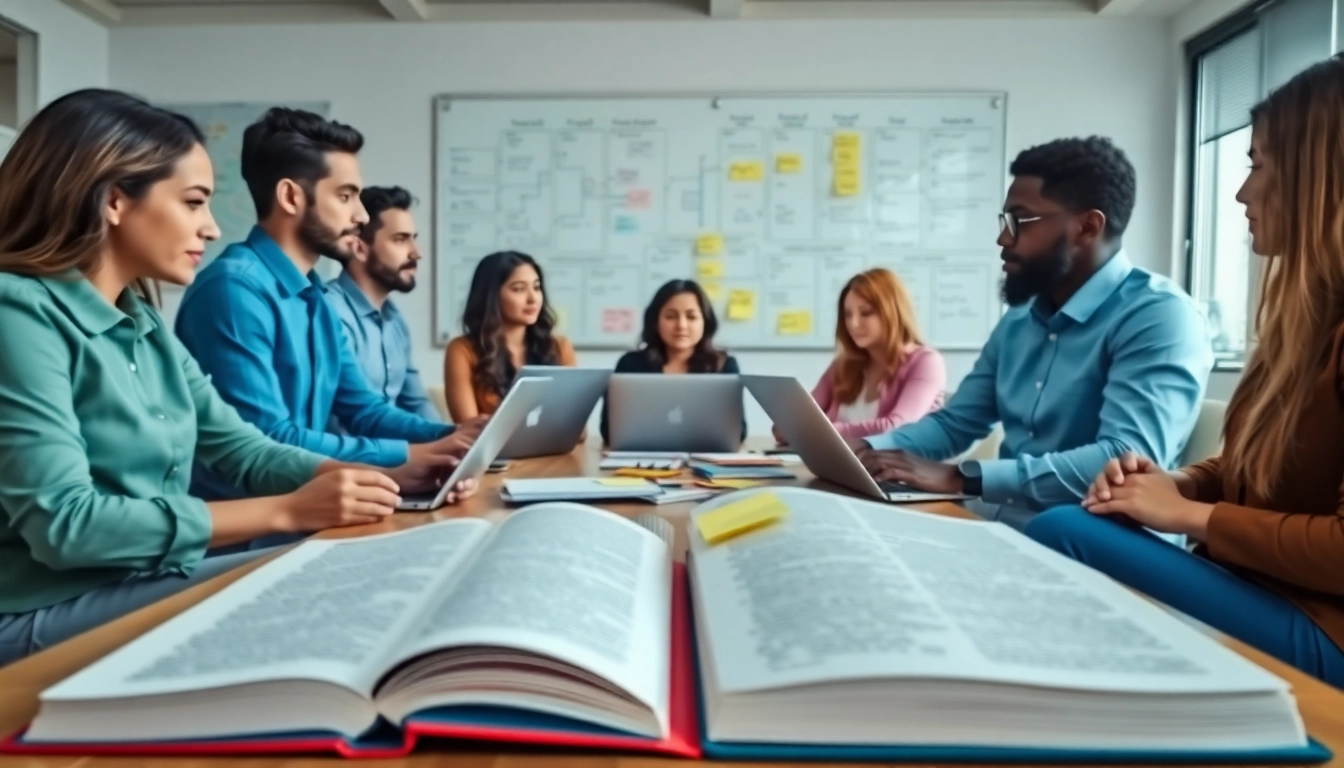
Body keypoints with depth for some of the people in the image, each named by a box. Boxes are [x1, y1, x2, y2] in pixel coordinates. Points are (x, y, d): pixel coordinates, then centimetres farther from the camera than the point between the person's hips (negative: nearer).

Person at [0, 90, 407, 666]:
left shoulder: (145, 326, 9)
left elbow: (243, 450, 8)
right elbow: (63, 522, -24)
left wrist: (389, 479, -7)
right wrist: (288, 511, -25)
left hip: (150, 581, 7)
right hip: (48, 614, -7)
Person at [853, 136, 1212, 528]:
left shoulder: (1158, 316, -12)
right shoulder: (1020, 317, 11)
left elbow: (1127, 462, -25)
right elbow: (954, 423, 14)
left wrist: (960, 478, -29)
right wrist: (865, 451, -4)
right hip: (995, 527, 6)